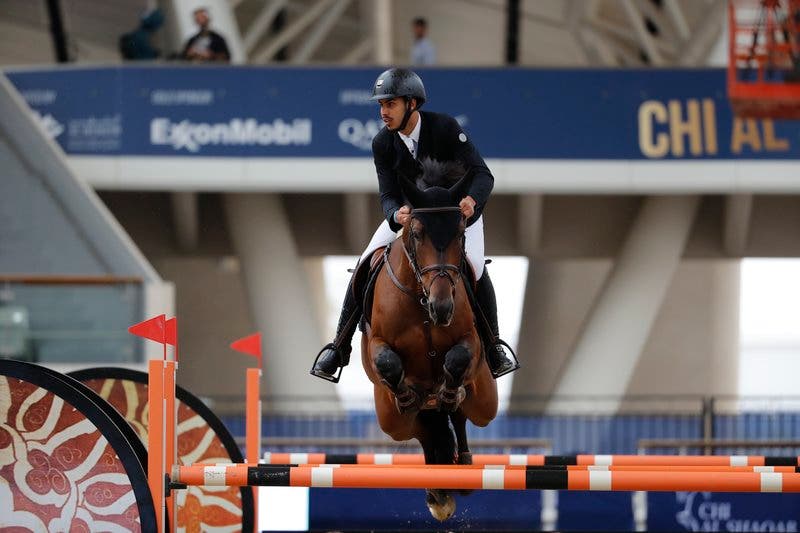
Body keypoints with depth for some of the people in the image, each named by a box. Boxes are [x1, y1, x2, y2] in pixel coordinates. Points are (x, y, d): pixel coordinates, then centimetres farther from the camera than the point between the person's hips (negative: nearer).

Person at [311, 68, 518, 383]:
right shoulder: (383, 144, -16)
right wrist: (397, 215, -43)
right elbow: (388, 195, -17)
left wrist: (472, 199, -53)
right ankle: (339, 348, -1)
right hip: (407, 212, 3)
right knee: (365, 268, -12)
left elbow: (482, 174, -29)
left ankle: (494, 347, -2)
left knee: (476, 270, -23)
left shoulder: (446, 128, -26)